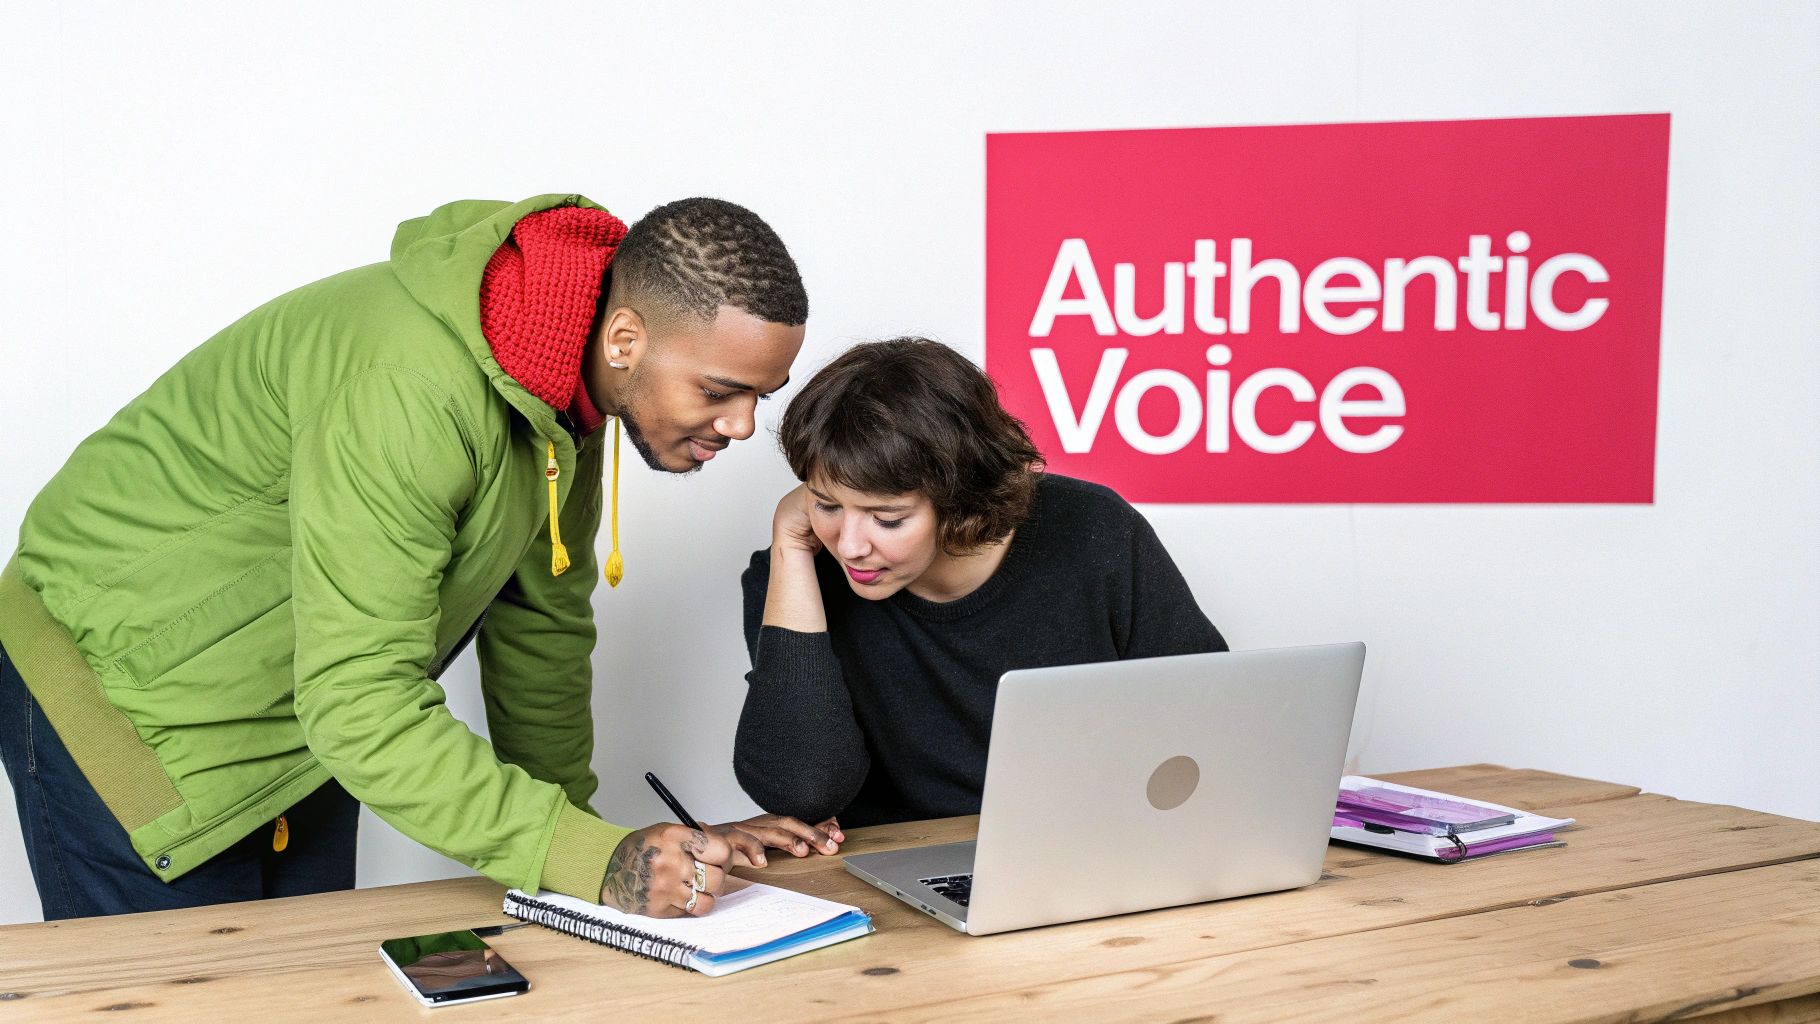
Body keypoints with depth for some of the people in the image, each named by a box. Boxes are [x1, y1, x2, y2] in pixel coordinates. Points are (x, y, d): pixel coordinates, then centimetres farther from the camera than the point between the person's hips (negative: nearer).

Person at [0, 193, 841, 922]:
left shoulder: (569, 371, -8)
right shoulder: (413, 389, -36)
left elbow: (540, 615, 3)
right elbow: (360, 706, -38)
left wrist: (574, 825, 2)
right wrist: (591, 860, -40)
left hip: (302, 711, 8)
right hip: (125, 694, -8)